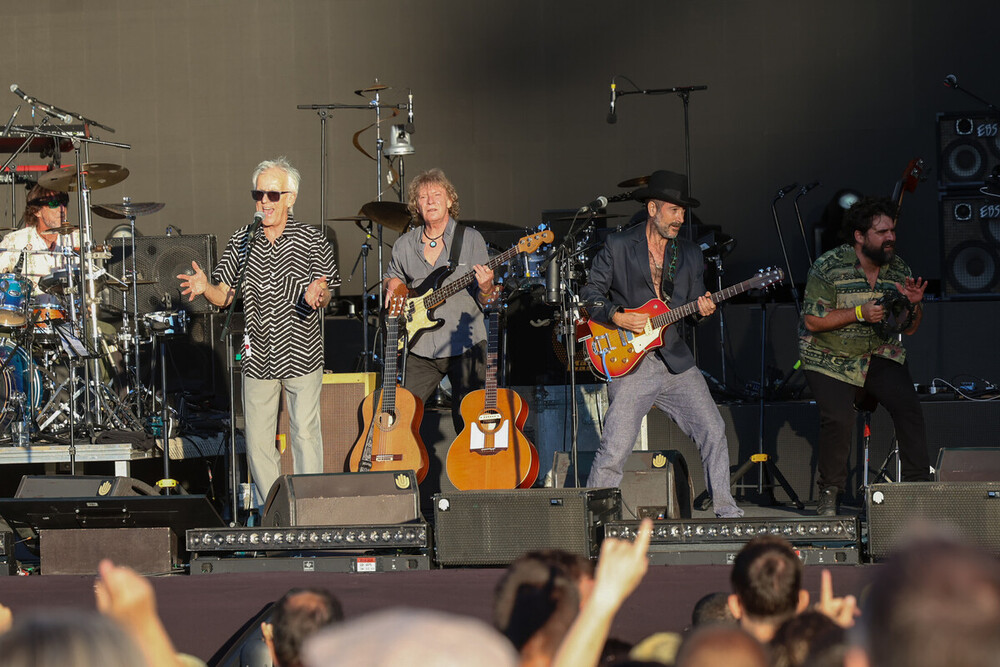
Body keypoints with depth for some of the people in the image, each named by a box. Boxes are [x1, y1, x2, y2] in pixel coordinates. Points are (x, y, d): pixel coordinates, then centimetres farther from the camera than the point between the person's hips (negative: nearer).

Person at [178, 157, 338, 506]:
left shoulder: (311, 239, -4)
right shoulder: (242, 241, 5)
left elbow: (324, 294, -5)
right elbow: (224, 295, 7)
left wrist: (316, 296, -29)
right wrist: (205, 288, -15)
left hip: (302, 356, -3)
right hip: (258, 356, 3)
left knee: (305, 434, -1)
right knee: (258, 441, 4)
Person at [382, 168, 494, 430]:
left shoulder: (471, 239, 0)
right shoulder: (405, 245, 8)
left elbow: (484, 300, 1)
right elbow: (392, 276, 27)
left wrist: (486, 288, -21)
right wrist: (393, 286, 4)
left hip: (465, 346, -3)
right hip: (422, 349, 3)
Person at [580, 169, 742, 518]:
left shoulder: (689, 254, 13)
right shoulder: (617, 247, -1)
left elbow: (694, 307, 17)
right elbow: (590, 294, 0)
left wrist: (702, 310, -6)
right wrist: (617, 318, -15)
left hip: (676, 361, 5)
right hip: (630, 366, -4)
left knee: (714, 433, -1)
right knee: (614, 450, -11)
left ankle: (726, 510, 11)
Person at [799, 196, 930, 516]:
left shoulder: (898, 270, 1)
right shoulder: (829, 267, -14)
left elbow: (908, 329, 9)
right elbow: (812, 321, -16)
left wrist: (914, 305, -13)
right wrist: (860, 313, -23)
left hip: (879, 356, 4)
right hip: (831, 358, -4)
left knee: (907, 406, -19)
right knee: (839, 418, -25)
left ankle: (919, 485, -10)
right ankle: (830, 491, -4)